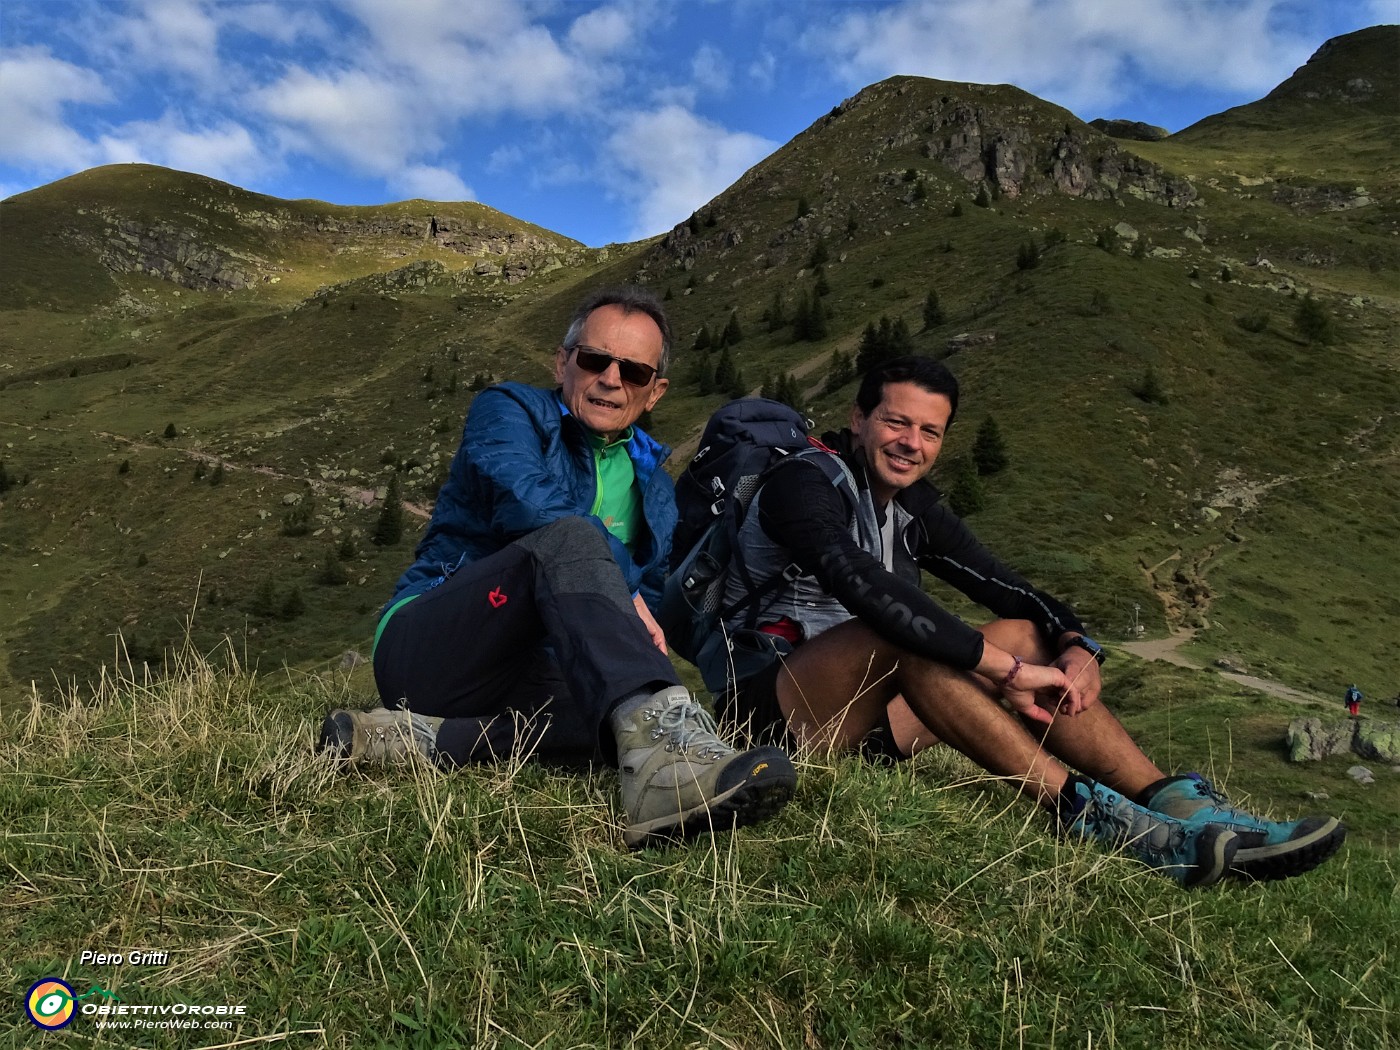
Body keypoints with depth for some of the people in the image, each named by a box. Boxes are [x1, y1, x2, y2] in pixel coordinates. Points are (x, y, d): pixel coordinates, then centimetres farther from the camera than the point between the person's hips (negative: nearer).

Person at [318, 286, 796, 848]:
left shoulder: (654, 489, 18)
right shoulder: (509, 411, 2)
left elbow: (650, 594, 16)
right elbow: (527, 497, -19)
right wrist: (620, 590, -19)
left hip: (527, 679, 5)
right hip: (424, 645, -5)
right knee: (569, 540, -34)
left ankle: (421, 738, -31)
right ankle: (660, 738, -60)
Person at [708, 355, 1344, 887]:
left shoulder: (913, 507, 10)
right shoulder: (803, 482, -14)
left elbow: (1010, 589, 7)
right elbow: (861, 583, -33)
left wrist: (1077, 646, -16)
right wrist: (1002, 669, -35)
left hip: (857, 717, 7)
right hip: (768, 712, -7)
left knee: (1023, 633, -6)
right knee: (902, 632, -35)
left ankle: (1183, 808, -17)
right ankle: (1091, 817, -34)